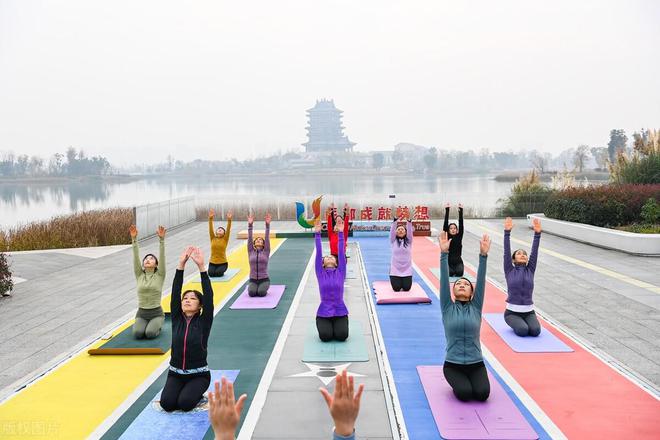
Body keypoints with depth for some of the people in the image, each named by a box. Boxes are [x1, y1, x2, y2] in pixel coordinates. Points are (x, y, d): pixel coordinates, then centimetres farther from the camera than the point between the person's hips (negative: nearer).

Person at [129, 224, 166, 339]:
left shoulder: (159, 275, 0)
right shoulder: (139, 275, 5)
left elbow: (162, 256, -13)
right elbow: (136, 257, -6)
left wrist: (161, 240, -26)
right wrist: (134, 239, -19)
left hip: (156, 313, -2)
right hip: (141, 313, 2)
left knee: (150, 333, -29)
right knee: (137, 333, -26)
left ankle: (157, 326, 8)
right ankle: (139, 325, 12)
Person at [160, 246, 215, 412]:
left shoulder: (203, 322, -6)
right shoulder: (177, 319, 1)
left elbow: (209, 296, -18)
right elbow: (175, 293, -8)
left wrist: (201, 266, -26)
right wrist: (181, 265, -19)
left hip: (199, 374, -3)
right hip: (175, 373, 3)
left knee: (185, 403, -26)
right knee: (167, 403, -20)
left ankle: (197, 391, 8)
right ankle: (182, 389, 12)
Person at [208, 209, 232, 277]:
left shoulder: (225, 239, 1)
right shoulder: (213, 238, 5)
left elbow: (228, 230, -11)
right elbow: (210, 229, -6)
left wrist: (229, 220, -25)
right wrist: (210, 219, -19)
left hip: (223, 263, -2)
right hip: (212, 262, 2)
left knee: (218, 273, -26)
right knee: (211, 273, -21)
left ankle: (221, 270, 10)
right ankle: (215, 269, 15)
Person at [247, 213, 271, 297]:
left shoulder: (266, 252, 4)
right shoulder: (251, 252, 8)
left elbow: (267, 238, -4)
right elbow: (249, 239, 0)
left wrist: (268, 225, -12)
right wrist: (250, 225, -9)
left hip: (264, 279, -1)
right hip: (253, 280, 1)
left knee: (261, 292, -30)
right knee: (252, 292, -28)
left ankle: (264, 288, 7)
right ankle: (253, 287, 8)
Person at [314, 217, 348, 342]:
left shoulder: (340, 273, 5)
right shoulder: (321, 274, 4)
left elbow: (341, 252, -1)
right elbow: (318, 253, -1)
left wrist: (341, 233, -7)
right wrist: (317, 234, -7)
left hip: (340, 312, 0)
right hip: (323, 312, 0)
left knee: (341, 335, -21)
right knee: (325, 336, -22)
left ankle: (338, 325, 14)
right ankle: (326, 325, 14)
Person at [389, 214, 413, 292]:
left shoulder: (408, 240, 6)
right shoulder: (393, 241, 3)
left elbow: (410, 230, -9)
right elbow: (392, 230, -10)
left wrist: (409, 221, -26)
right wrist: (395, 220, -25)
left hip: (407, 270, 1)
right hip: (395, 270, -1)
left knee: (406, 288, -4)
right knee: (396, 288, -7)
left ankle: (403, 283, 30)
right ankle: (396, 282, 28)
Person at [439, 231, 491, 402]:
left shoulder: (476, 307, 5)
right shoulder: (447, 308, 1)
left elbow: (481, 281, -6)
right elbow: (444, 280, -9)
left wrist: (483, 255, -16)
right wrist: (444, 254, -19)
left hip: (476, 364, 1)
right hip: (453, 364, -1)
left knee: (482, 393, -23)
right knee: (464, 393, -26)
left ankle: (471, 380, 12)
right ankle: (458, 382, 10)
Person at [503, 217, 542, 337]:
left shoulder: (530, 270, 7)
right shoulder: (509, 271, 1)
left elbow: (534, 252, -2)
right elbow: (506, 252, -8)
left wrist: (537, 233, -13)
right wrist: (507, 232, -17)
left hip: (529, 312, 3)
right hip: (512, 312, -3)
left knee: (535, 331, -23)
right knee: (522, 330, -28)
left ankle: (522, 322, 11)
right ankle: (516, 324, 8)